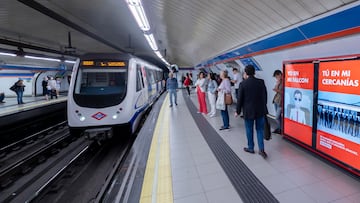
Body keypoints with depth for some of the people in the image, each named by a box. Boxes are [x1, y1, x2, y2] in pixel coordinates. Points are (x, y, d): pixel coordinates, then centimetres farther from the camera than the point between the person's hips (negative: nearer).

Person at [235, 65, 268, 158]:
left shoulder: (243, 84, -12)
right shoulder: (261, 82, -3)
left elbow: (240, 99, -8)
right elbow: (265, 96, 5)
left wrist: (238, 111, 3)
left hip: (248, 111, -3)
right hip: (260, 110, 3)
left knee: (249, 130, 12)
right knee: (260, 129, 13)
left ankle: (250, 148, 26)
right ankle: (261, 149, 8)